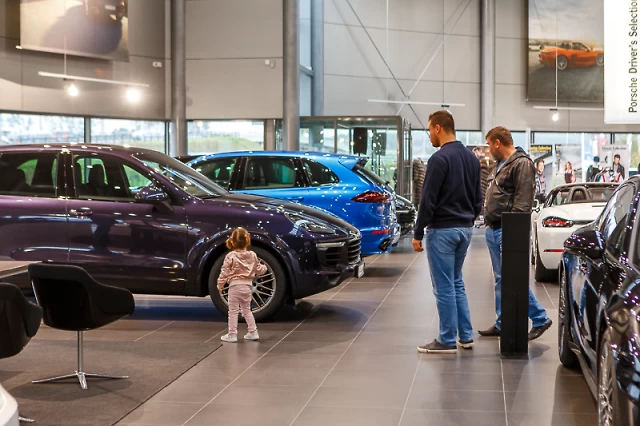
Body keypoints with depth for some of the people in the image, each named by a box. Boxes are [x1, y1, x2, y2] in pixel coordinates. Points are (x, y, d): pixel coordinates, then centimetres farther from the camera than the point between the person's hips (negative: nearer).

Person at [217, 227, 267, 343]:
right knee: (247, 310, 19)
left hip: (235, 286, -5)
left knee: (233, 311, 3)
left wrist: (220, 285, 4)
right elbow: (258, 270, 14)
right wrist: (264, 267, 37)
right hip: (247, 286, 5)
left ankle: (232, 334, 2)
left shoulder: (230, 256, -10)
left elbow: (225, 272, -8)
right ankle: (253, 332, 17)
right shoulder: (252, 255, 2)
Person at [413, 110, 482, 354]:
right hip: (465, 229, 9)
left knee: (444, 287, -1)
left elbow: (428, 200, -18)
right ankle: (466, 336, 19)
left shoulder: (440, 158, -17)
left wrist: (418, 233, -12)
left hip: (443, 230, -9)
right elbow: (478, 198, 16)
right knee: (456, 283, 18)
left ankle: (447, 341, 5)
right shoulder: (471, 158, 11)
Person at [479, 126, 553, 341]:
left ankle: (540, 319, 1)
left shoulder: (521, 164, -13)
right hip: (493, 228, 10)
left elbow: (522, 201, -19)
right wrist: (489, 222, 17)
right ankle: (502, 323, 17)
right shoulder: (500, 164, 18)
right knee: (500, 278, 12)